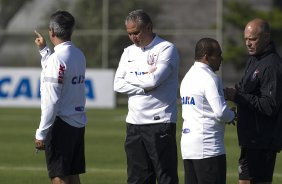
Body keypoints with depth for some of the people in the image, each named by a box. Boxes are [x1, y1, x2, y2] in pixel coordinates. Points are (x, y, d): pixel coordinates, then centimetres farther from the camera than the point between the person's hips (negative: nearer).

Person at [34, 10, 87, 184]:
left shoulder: (57, 58, -16)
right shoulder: (79, 55, 9)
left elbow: (52, 100, -19)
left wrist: (41, 133, -15)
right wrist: (44, 50, 32)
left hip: (61, 124, -8)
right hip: (78, 123, 8)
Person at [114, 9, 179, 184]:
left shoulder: (166, 49, -4)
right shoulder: (129, 52, 15)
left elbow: (154, 80, -18)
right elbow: (118, 85, 4)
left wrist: (130, 78, -1)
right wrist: (145, 87, -9)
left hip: (160, 122, -6)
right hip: (134, 122, 6)